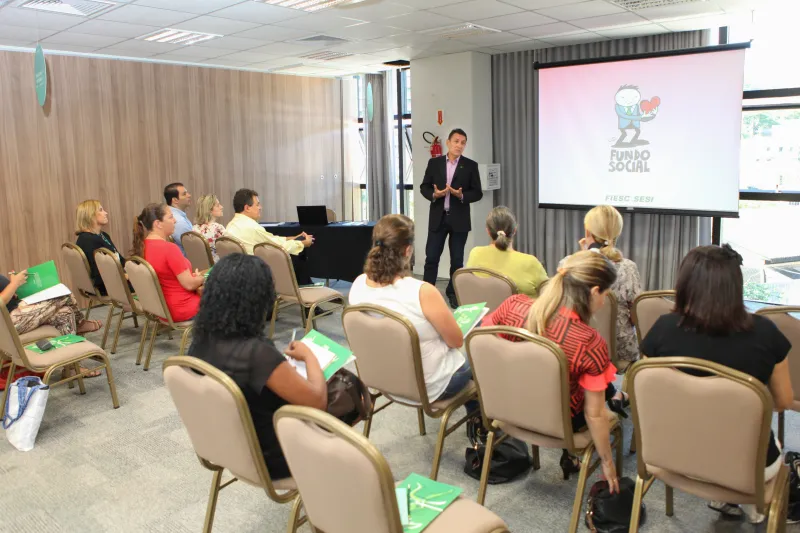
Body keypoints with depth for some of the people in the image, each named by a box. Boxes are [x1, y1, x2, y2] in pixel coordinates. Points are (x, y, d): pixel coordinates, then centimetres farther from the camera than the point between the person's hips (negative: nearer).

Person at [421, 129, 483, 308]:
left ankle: (453, 293, 19)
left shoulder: (470, 165, 1)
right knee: (431, 257, 1)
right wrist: (434, 195, -14)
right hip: (438, 218, 1)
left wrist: (462, 196, -19)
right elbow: (424, 187, 6)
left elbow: (477, 193, 0)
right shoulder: (434, 163, 5)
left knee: (457, 259, 6)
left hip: (459, 220, -1)